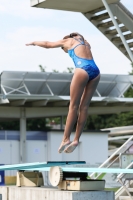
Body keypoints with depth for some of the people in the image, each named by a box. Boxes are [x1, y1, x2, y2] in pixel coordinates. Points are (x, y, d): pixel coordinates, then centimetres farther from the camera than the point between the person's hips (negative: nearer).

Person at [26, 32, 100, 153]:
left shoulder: (67, 41, 17)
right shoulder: (85, 42, 32)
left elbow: (47, 44, 27)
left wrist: (33, 43, 45)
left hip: (83, 69, -6)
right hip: (95, 71, 6)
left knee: (73, 106, -4)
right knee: (84, 106, 5)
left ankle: (66, 139, -7)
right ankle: (76, 139, 2)